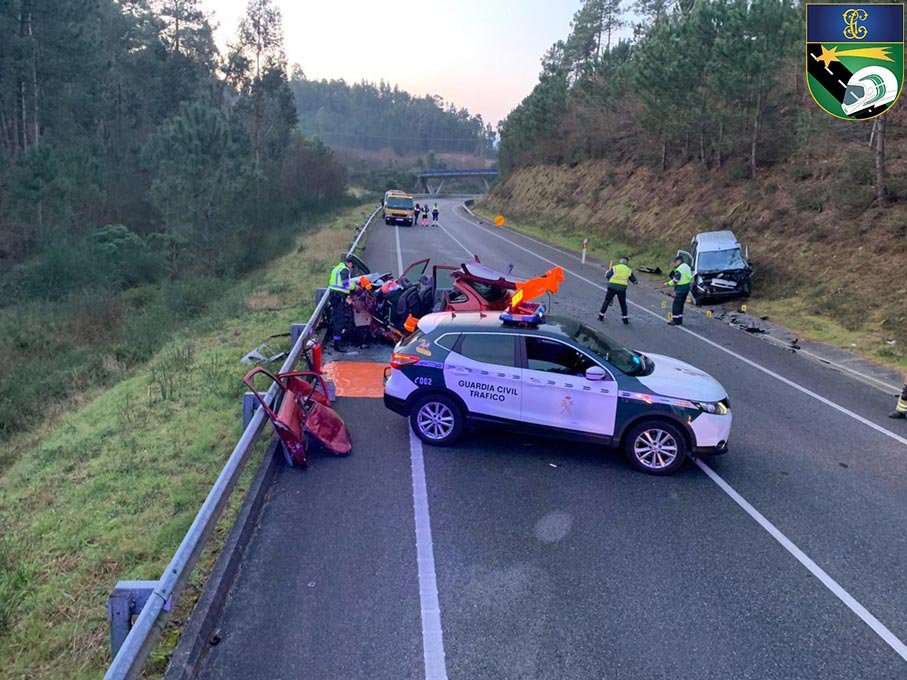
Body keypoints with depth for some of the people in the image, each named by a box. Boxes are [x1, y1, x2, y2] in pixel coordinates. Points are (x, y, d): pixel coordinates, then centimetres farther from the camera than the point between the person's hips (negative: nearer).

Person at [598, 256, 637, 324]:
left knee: (607, 301, 10)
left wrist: (608, 271, 22)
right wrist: (637, 282, 36)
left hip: (612, 287, -1)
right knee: (623, 304, 13)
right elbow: (634, 281, 13)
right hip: (622, 289, 1)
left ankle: (601, 316, 14)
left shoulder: (615, 268, 0)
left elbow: (607, 276, 0)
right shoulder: (629, 270, 6)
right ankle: (625, 319, 14)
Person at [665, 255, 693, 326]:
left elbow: (675, 280, -20)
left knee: (676, 305, -4)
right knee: (681, 304, 15)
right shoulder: (687, 267, 12)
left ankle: (676, 321, -4)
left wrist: (668, 283, -8)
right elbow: (690, 277, 18)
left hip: (681, 288, -10)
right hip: (687, 287, 10)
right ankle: (679, 320, 19)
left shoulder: (679, 269, -18)